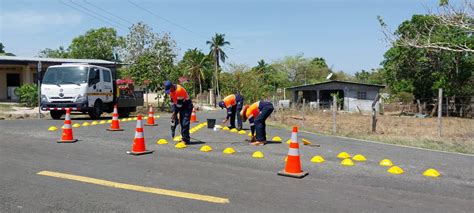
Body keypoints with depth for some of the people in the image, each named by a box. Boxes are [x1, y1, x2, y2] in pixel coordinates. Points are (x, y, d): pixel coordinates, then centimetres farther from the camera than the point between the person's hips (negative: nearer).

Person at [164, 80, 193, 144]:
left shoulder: (179, 90, -28)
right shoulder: (171, 90, -2)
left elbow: (179, 104, -25)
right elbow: (172, 102, 3)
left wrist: (175, 113, -18)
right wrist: (173, 112, -6)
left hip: (187, 106, -8)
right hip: (181, 106, 8)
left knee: (185, 123, -15)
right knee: (181, 122, 9)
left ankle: (185, 139, -10)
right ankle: (184, 138, 18)